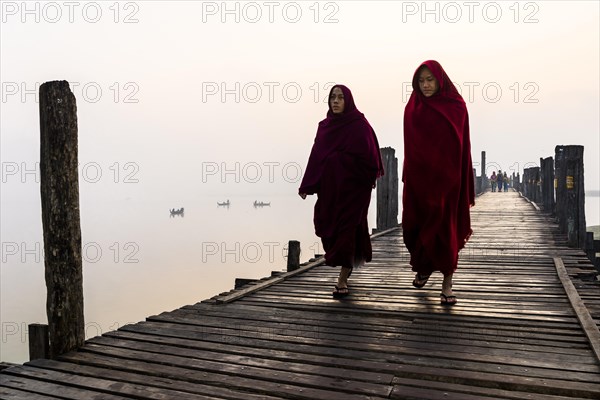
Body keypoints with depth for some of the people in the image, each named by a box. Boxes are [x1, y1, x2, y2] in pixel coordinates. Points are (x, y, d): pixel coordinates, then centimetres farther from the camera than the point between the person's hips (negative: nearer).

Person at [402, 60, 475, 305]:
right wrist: (408, 178, -2)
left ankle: (447, 284, 8)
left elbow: (463, 146, -2)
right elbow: (410, 148, 4)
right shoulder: (412, 109, 5)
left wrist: (465, 183, -6)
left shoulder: (457, 107, 0)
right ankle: (424, 267, 34)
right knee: (417, 227, 6)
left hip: (447, 177, -2)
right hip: (419, 177, 2)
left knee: (445, 229, -1)